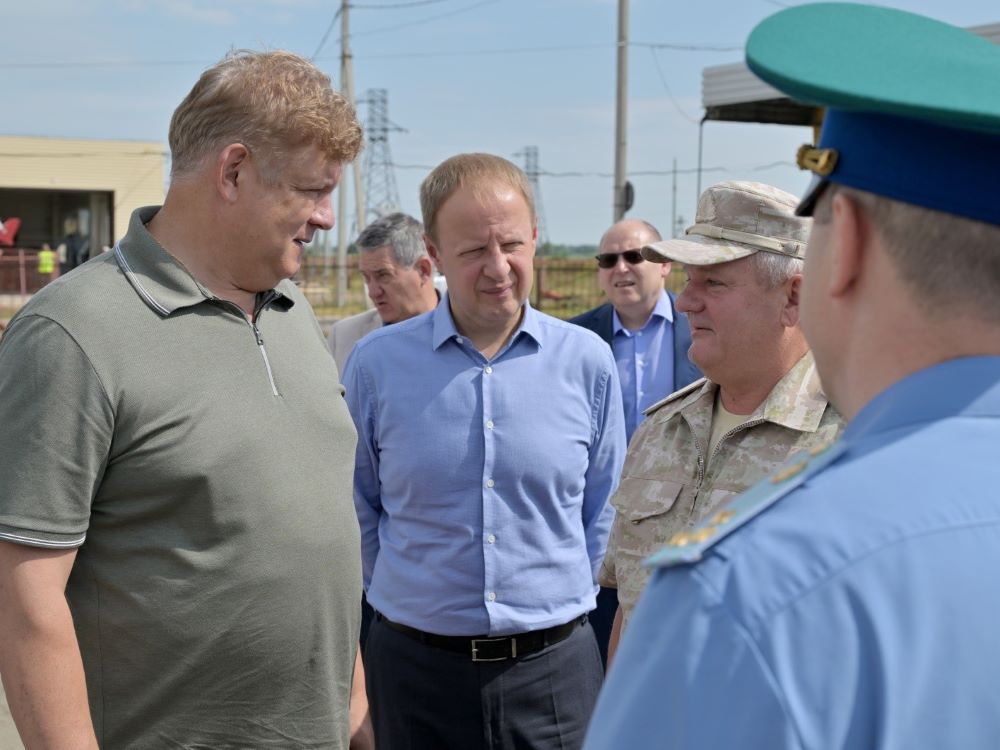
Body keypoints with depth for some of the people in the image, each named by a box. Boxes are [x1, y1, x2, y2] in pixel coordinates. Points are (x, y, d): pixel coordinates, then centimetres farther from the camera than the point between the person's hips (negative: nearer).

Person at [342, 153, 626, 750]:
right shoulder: (377, 363, -4)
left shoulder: (588, 360, -2)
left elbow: (603, 511, 8)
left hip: (554, 664, 1)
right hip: (414, 667, 0)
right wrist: (418, 596, 7)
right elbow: (358, 508, 7)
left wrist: (560, 597, 8)